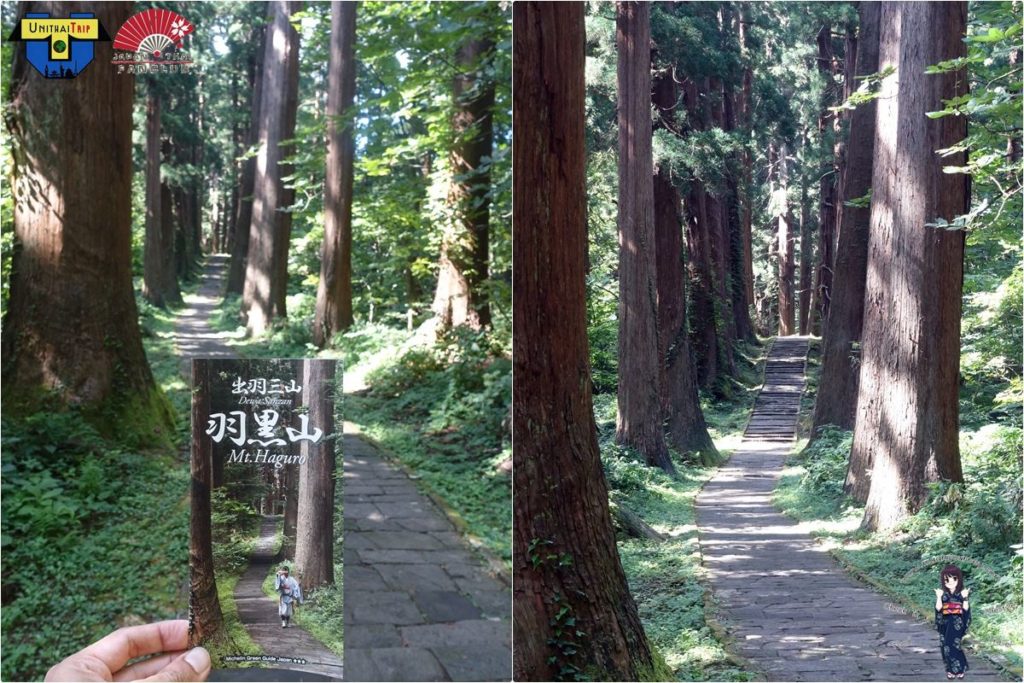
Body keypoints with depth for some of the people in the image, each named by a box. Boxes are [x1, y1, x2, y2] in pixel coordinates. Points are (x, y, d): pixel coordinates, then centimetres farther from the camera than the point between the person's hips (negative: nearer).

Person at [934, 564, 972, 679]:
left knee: (954, 645, -13)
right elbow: (938, 608, -5)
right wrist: (939, 597, -18)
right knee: (946, 646, 2)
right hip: (945, 623, 3)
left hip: (957, 623, -2)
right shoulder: (942, 594, 3)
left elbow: (966, 608, -6)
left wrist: (965, 598, -20)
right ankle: (950, 669, 15)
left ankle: (959, 668, 3)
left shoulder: (962, 593, -1)